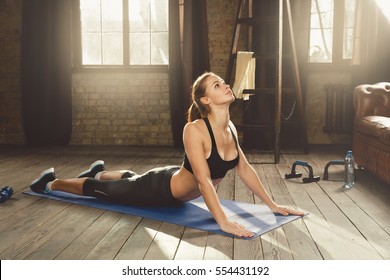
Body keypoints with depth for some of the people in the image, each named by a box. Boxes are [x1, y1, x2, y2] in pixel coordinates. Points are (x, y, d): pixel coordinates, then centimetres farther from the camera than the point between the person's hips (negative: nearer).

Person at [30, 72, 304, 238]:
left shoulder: (230, 127, -12)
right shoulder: (195, 130, -36)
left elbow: (245, 169, -5)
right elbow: (204, 181, -40)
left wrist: (273, 204, -6)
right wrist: (224, 222, -44)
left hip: (176, 184, 7)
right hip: (161, 188, -7)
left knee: (132, 179, 35)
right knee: (105, 191, 14)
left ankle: (100, 172, 64)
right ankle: (52, 183, 38)